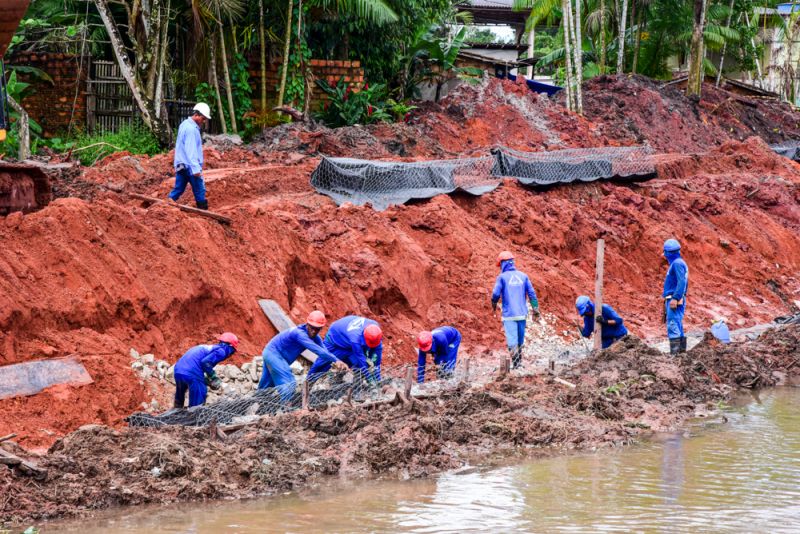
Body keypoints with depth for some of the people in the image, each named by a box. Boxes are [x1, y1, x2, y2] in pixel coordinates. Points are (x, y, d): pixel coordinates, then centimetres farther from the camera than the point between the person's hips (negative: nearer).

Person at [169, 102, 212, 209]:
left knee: (178, 190, 11)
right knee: (200, 191, -2)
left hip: (181, 165, 10)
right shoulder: (191, 129, -18)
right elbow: (191, 150, -24)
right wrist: (196, 168, -28)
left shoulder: (185, 125, 14)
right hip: (190, 166, -10)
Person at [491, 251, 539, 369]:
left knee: (512, 340, -7)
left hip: (509, 315, -4)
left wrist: (494, 307, 11)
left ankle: (516, 363, -19)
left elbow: (496, 294, -8)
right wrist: (535, 309, 10)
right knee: (520, 340, 15)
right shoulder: (523, 276, 8)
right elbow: (532, 293, 6)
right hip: (522, 314, 4)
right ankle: (519, 361, 21)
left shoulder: (502, 277, -4)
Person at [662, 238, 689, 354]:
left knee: (673, 326, -14)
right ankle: (682, 349, 15)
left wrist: (675, 298, -26)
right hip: (676, 300, 11)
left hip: (674, 300, -11)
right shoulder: (679, 263, 19)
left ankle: (674, 351, -19)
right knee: (678, 327, 13)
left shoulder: (677, 263, -12)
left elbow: (681, 282, -22)